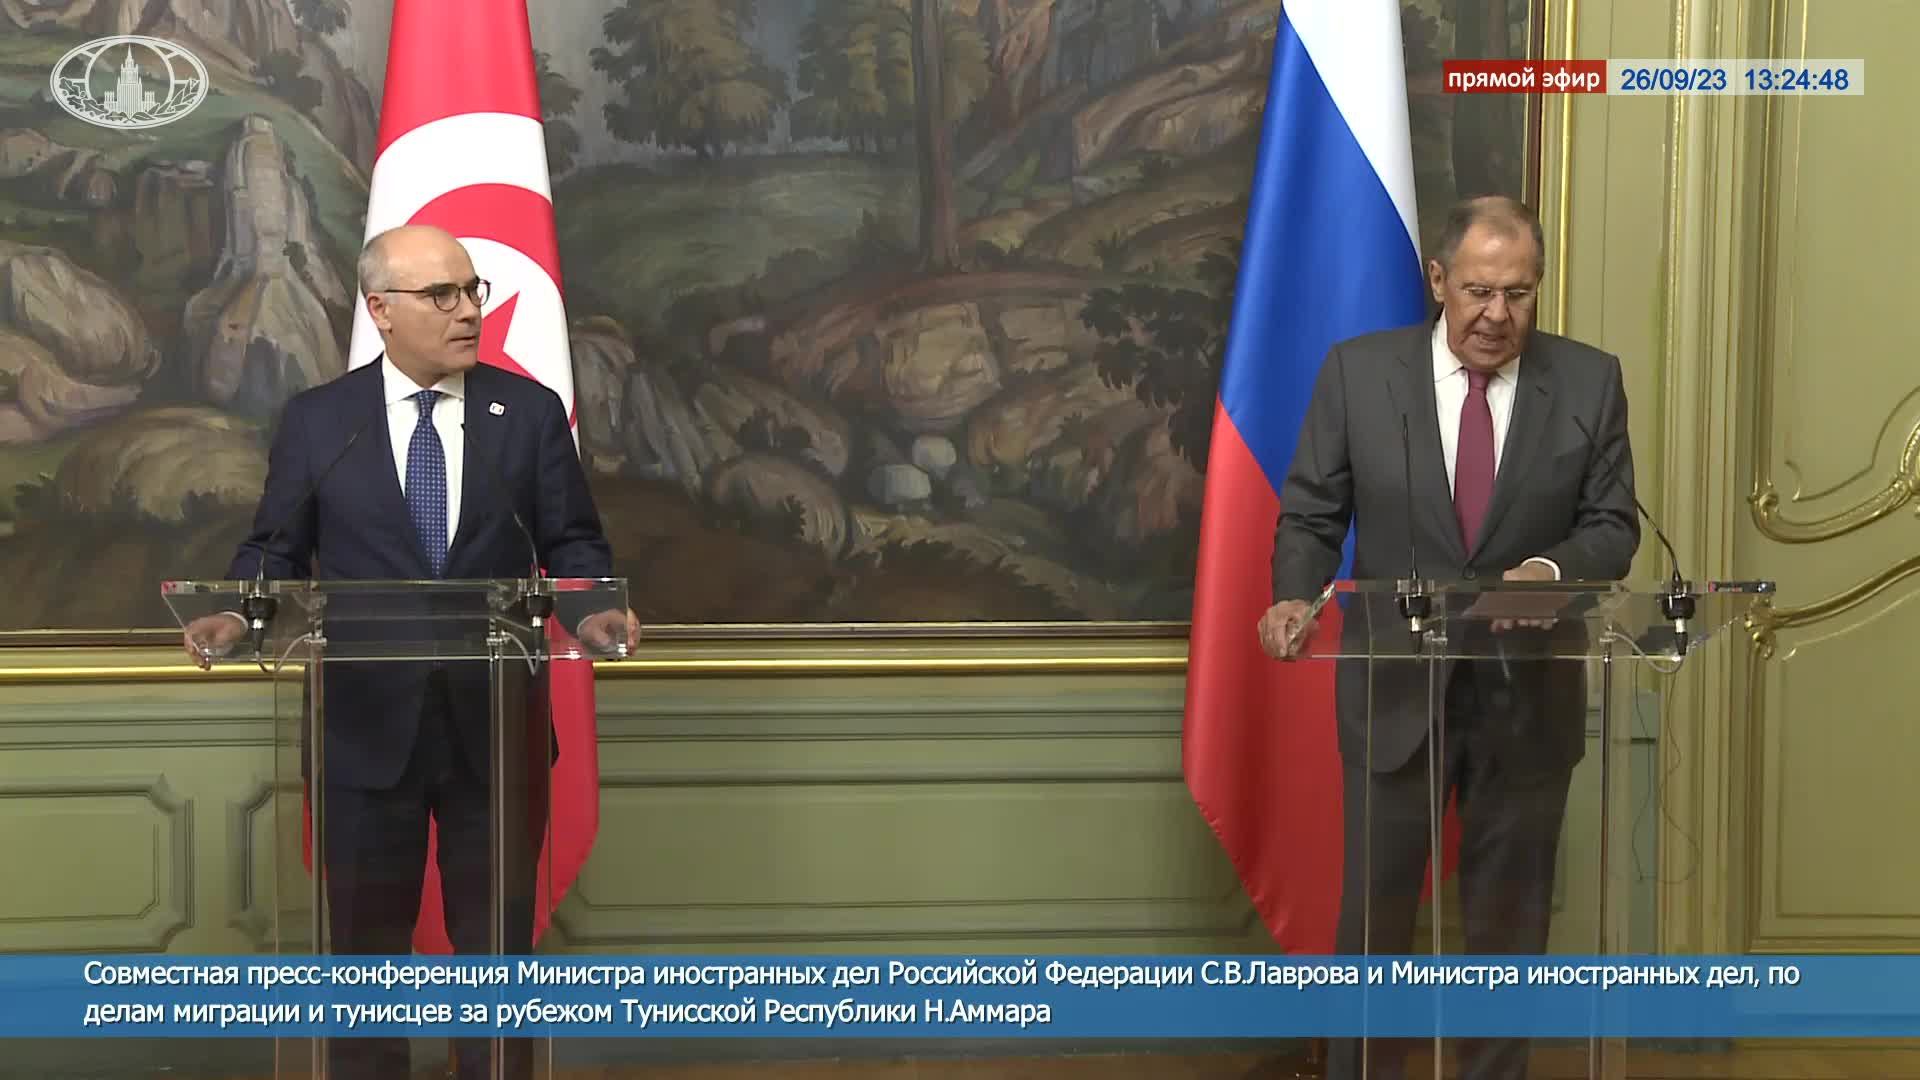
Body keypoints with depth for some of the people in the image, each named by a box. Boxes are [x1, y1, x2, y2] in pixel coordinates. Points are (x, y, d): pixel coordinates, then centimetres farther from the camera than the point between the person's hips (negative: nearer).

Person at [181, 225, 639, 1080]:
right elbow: (276, 550, 4)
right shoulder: (316, 420, 1)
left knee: (499, 942, 11)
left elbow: (572, 543, 2)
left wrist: (594, 610, -18)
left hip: (495, 724, 1)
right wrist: (237, 615, -16)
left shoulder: (530, 410, 2)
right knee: (365, 945, 11)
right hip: (368, 724, 0)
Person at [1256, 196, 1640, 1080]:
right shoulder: (1358, 371, -4)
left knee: (1509, 924, 13)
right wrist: (1296, 598, -21)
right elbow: (1311, 514, -1)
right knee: (1374, 916, 6)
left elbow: (1613, 526, -1)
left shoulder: (1590, 381, -2)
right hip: (1395, 691, -1)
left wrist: (1553, 569, -22)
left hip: (1527, 698, 1)